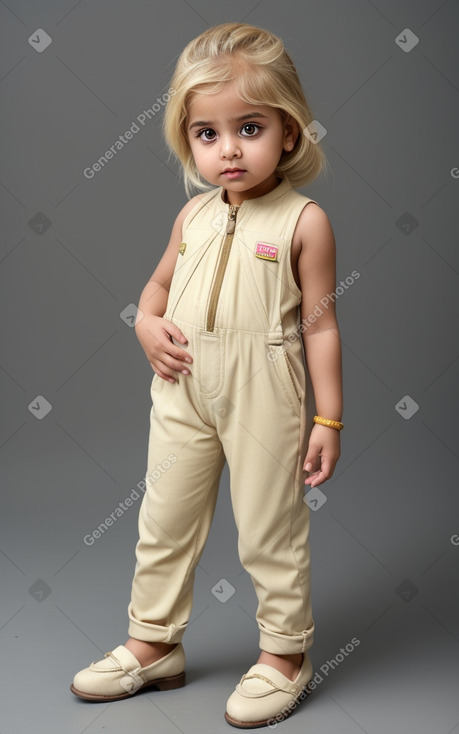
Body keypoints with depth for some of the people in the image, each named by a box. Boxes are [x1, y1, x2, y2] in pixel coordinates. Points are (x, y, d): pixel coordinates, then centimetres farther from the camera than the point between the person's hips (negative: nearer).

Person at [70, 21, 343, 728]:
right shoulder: (195, 215, 6)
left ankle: (285, 652, 28)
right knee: (165, 520, 15)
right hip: (183, 389, 5)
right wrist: (148, 325, -1)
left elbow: (320, 324, -6)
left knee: (270, 530, 8)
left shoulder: (304, 221, -8)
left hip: (264, 396, -5)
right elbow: (159, 282, 21)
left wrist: (328, 418, -7)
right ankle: (154, 643, 33)